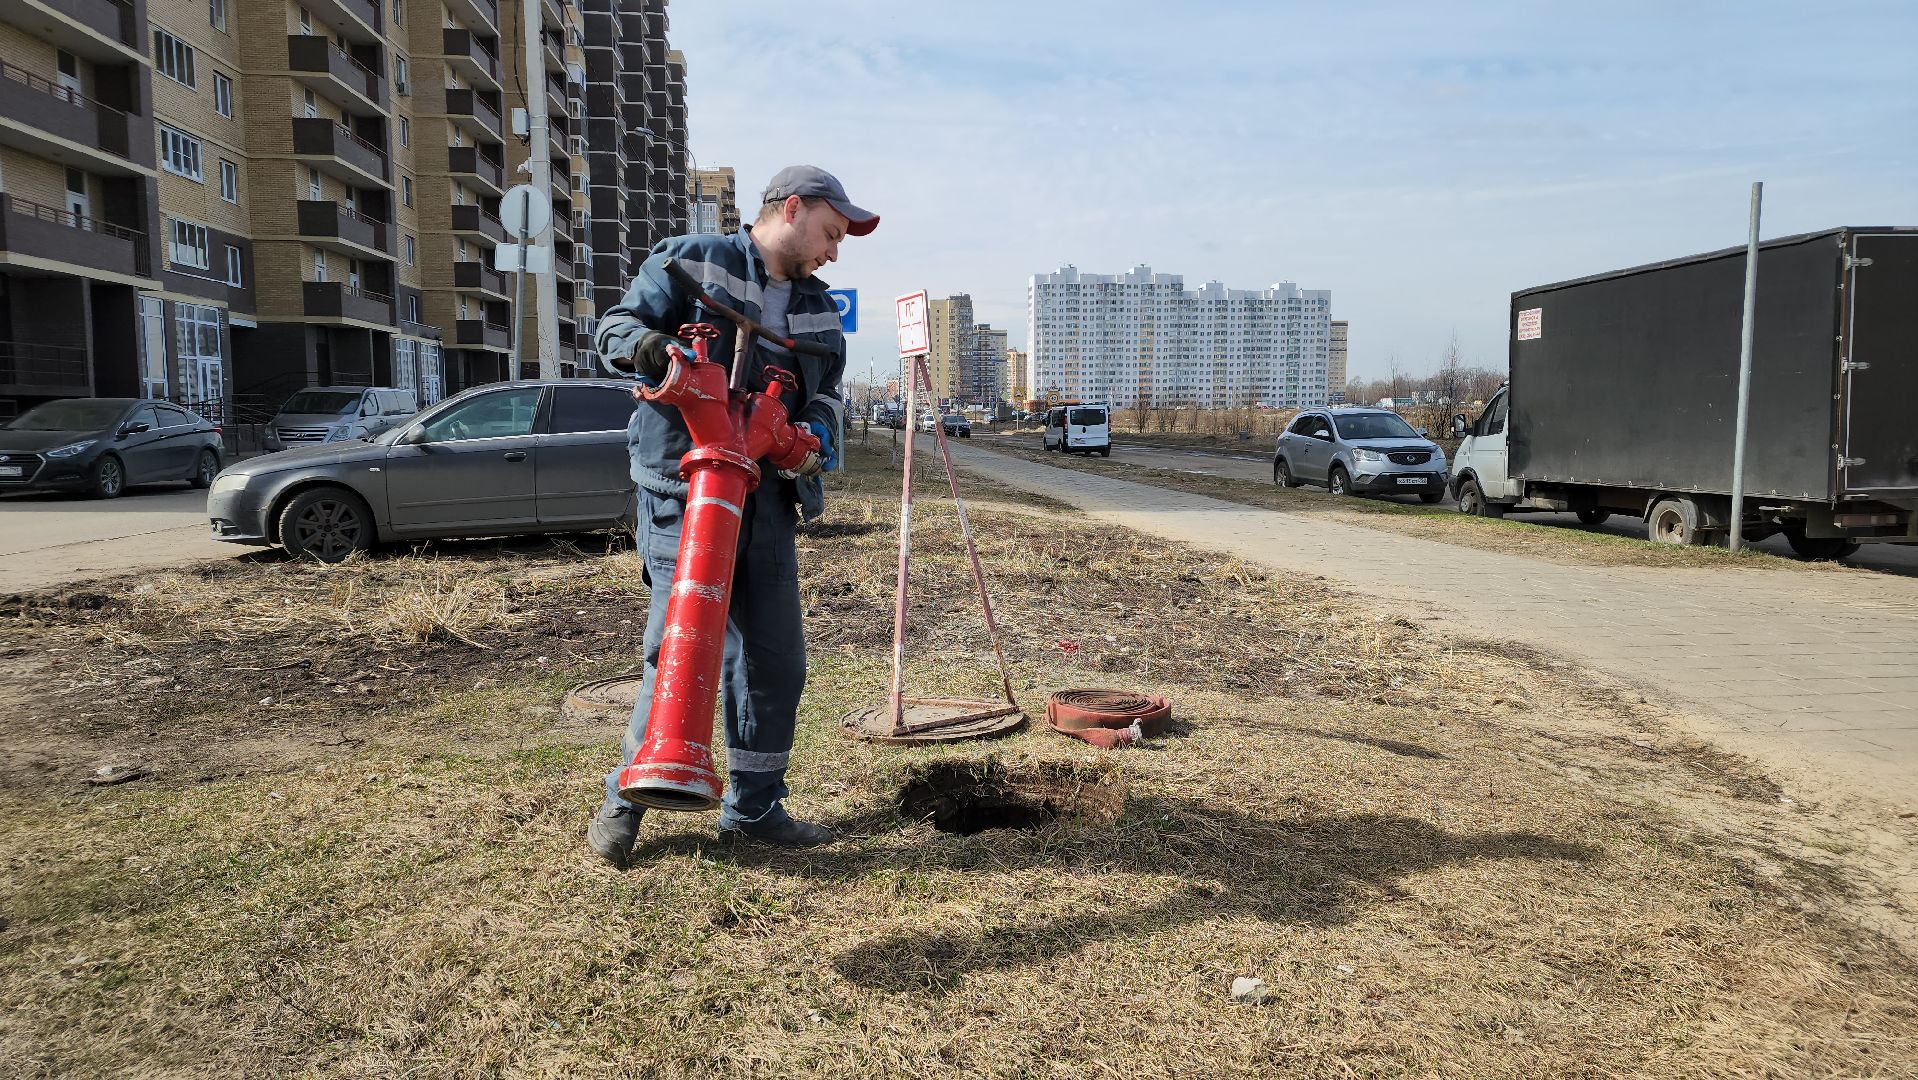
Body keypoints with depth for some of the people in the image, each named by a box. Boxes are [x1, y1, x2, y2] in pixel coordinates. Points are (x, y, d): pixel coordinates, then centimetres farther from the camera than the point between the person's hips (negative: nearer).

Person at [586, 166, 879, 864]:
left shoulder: (820, 311, 20)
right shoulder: (690, 262, 2)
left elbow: (826, 391, 17)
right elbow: (614, 327, 3)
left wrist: (818, 430, -6)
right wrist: (651, 345, -21)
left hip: (765, 498, 7)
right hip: (682, 487, -6)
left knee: (777, 656, 6)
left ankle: (753, 806, 22)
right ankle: (625, 799, 11)